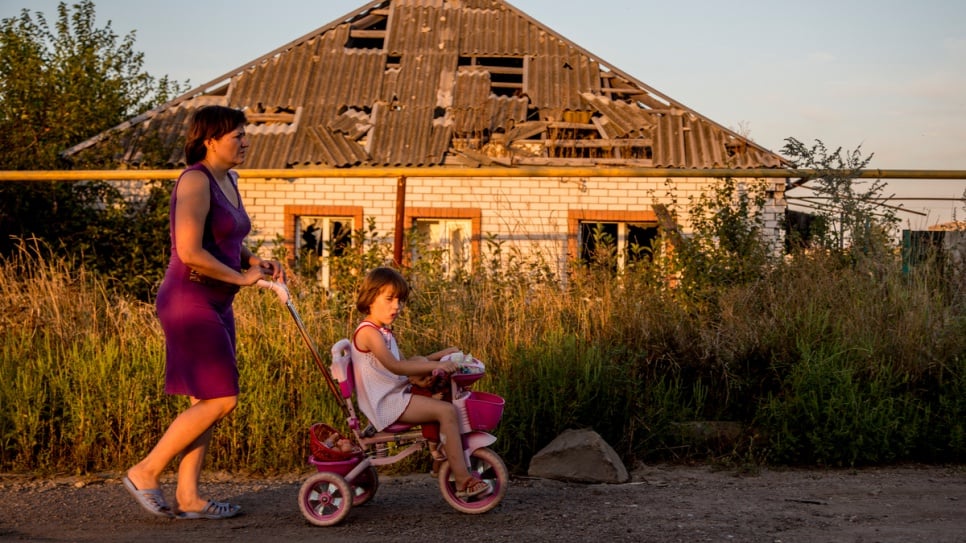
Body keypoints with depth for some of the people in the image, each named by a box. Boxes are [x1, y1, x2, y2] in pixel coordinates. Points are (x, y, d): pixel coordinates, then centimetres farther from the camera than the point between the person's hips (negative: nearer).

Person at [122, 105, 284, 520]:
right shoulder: (195, 181, -15)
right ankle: (145, 473, 3)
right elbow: (191, 252, -24)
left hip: (216, 305, 10)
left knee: (205, 402, 10)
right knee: (221, 399, -9)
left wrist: (258, 263, 7)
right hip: (189, 302, -10)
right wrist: (240, 277, -13)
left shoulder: (228, 181, 14)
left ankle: (188, 498, 16)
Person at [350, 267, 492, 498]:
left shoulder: (384, 331, 19)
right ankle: (463, 480, -20)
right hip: (387, 403, -11)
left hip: (395, 396, 11)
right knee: (446, 411, -21)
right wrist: (434, 365, -28)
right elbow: (395, 366, -25)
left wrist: (439, 355, 14)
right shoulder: (368, 331, -15)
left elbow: (405, 362, 23)